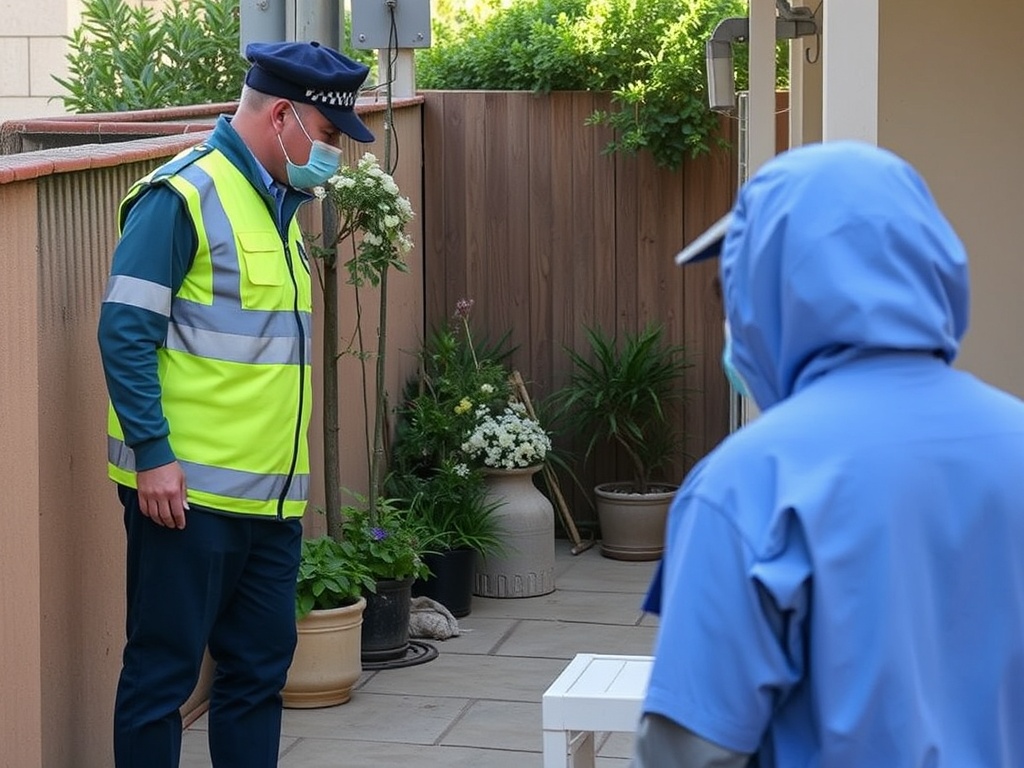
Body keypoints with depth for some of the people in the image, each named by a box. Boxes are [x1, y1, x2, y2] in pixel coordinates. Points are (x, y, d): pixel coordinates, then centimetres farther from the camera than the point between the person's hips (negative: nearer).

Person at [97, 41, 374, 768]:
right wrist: (153, 453, -19)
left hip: (271, 492, 8)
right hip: (189, 489, -8)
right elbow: (125, 331, -15)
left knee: (259, 667, 13)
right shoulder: (183, 194, -11)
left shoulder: (278, 202, 15)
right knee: (163, 670, 1)